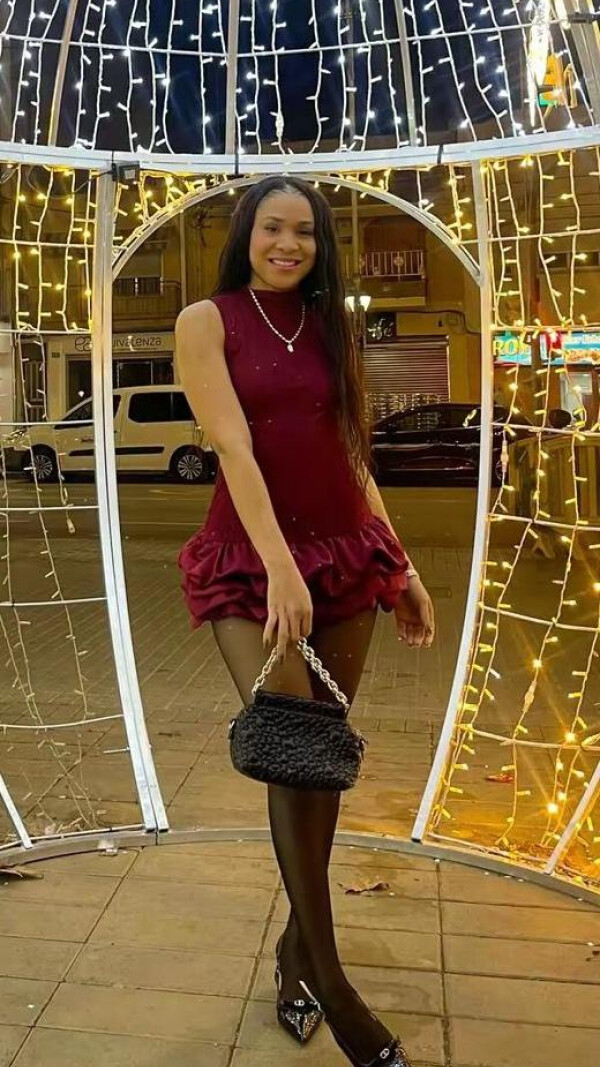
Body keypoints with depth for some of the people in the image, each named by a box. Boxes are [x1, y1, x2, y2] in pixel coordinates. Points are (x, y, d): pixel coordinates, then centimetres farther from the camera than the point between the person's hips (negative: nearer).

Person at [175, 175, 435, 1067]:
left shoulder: (327, 328, 15)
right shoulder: (207, 321, 2)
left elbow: (352, 456, 14)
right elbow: (234, 448, -12)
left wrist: (402, 567, 11)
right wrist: (279, 565, -24)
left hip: (347, 556, 5)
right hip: (249, 562, -4)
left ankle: (298, 945, 24)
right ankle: (329, 982, 1)